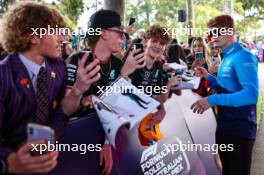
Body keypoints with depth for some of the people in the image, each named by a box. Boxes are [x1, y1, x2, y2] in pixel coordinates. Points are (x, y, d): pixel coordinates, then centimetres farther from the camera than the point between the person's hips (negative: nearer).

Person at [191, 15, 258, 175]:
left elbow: (251, 94, -29)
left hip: (240, 130, -9)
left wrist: (213, 100, -30)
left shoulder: (243, 57, -16)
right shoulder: (226, 58, 12)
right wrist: (208, 77, 11)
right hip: (224, 127, 9)